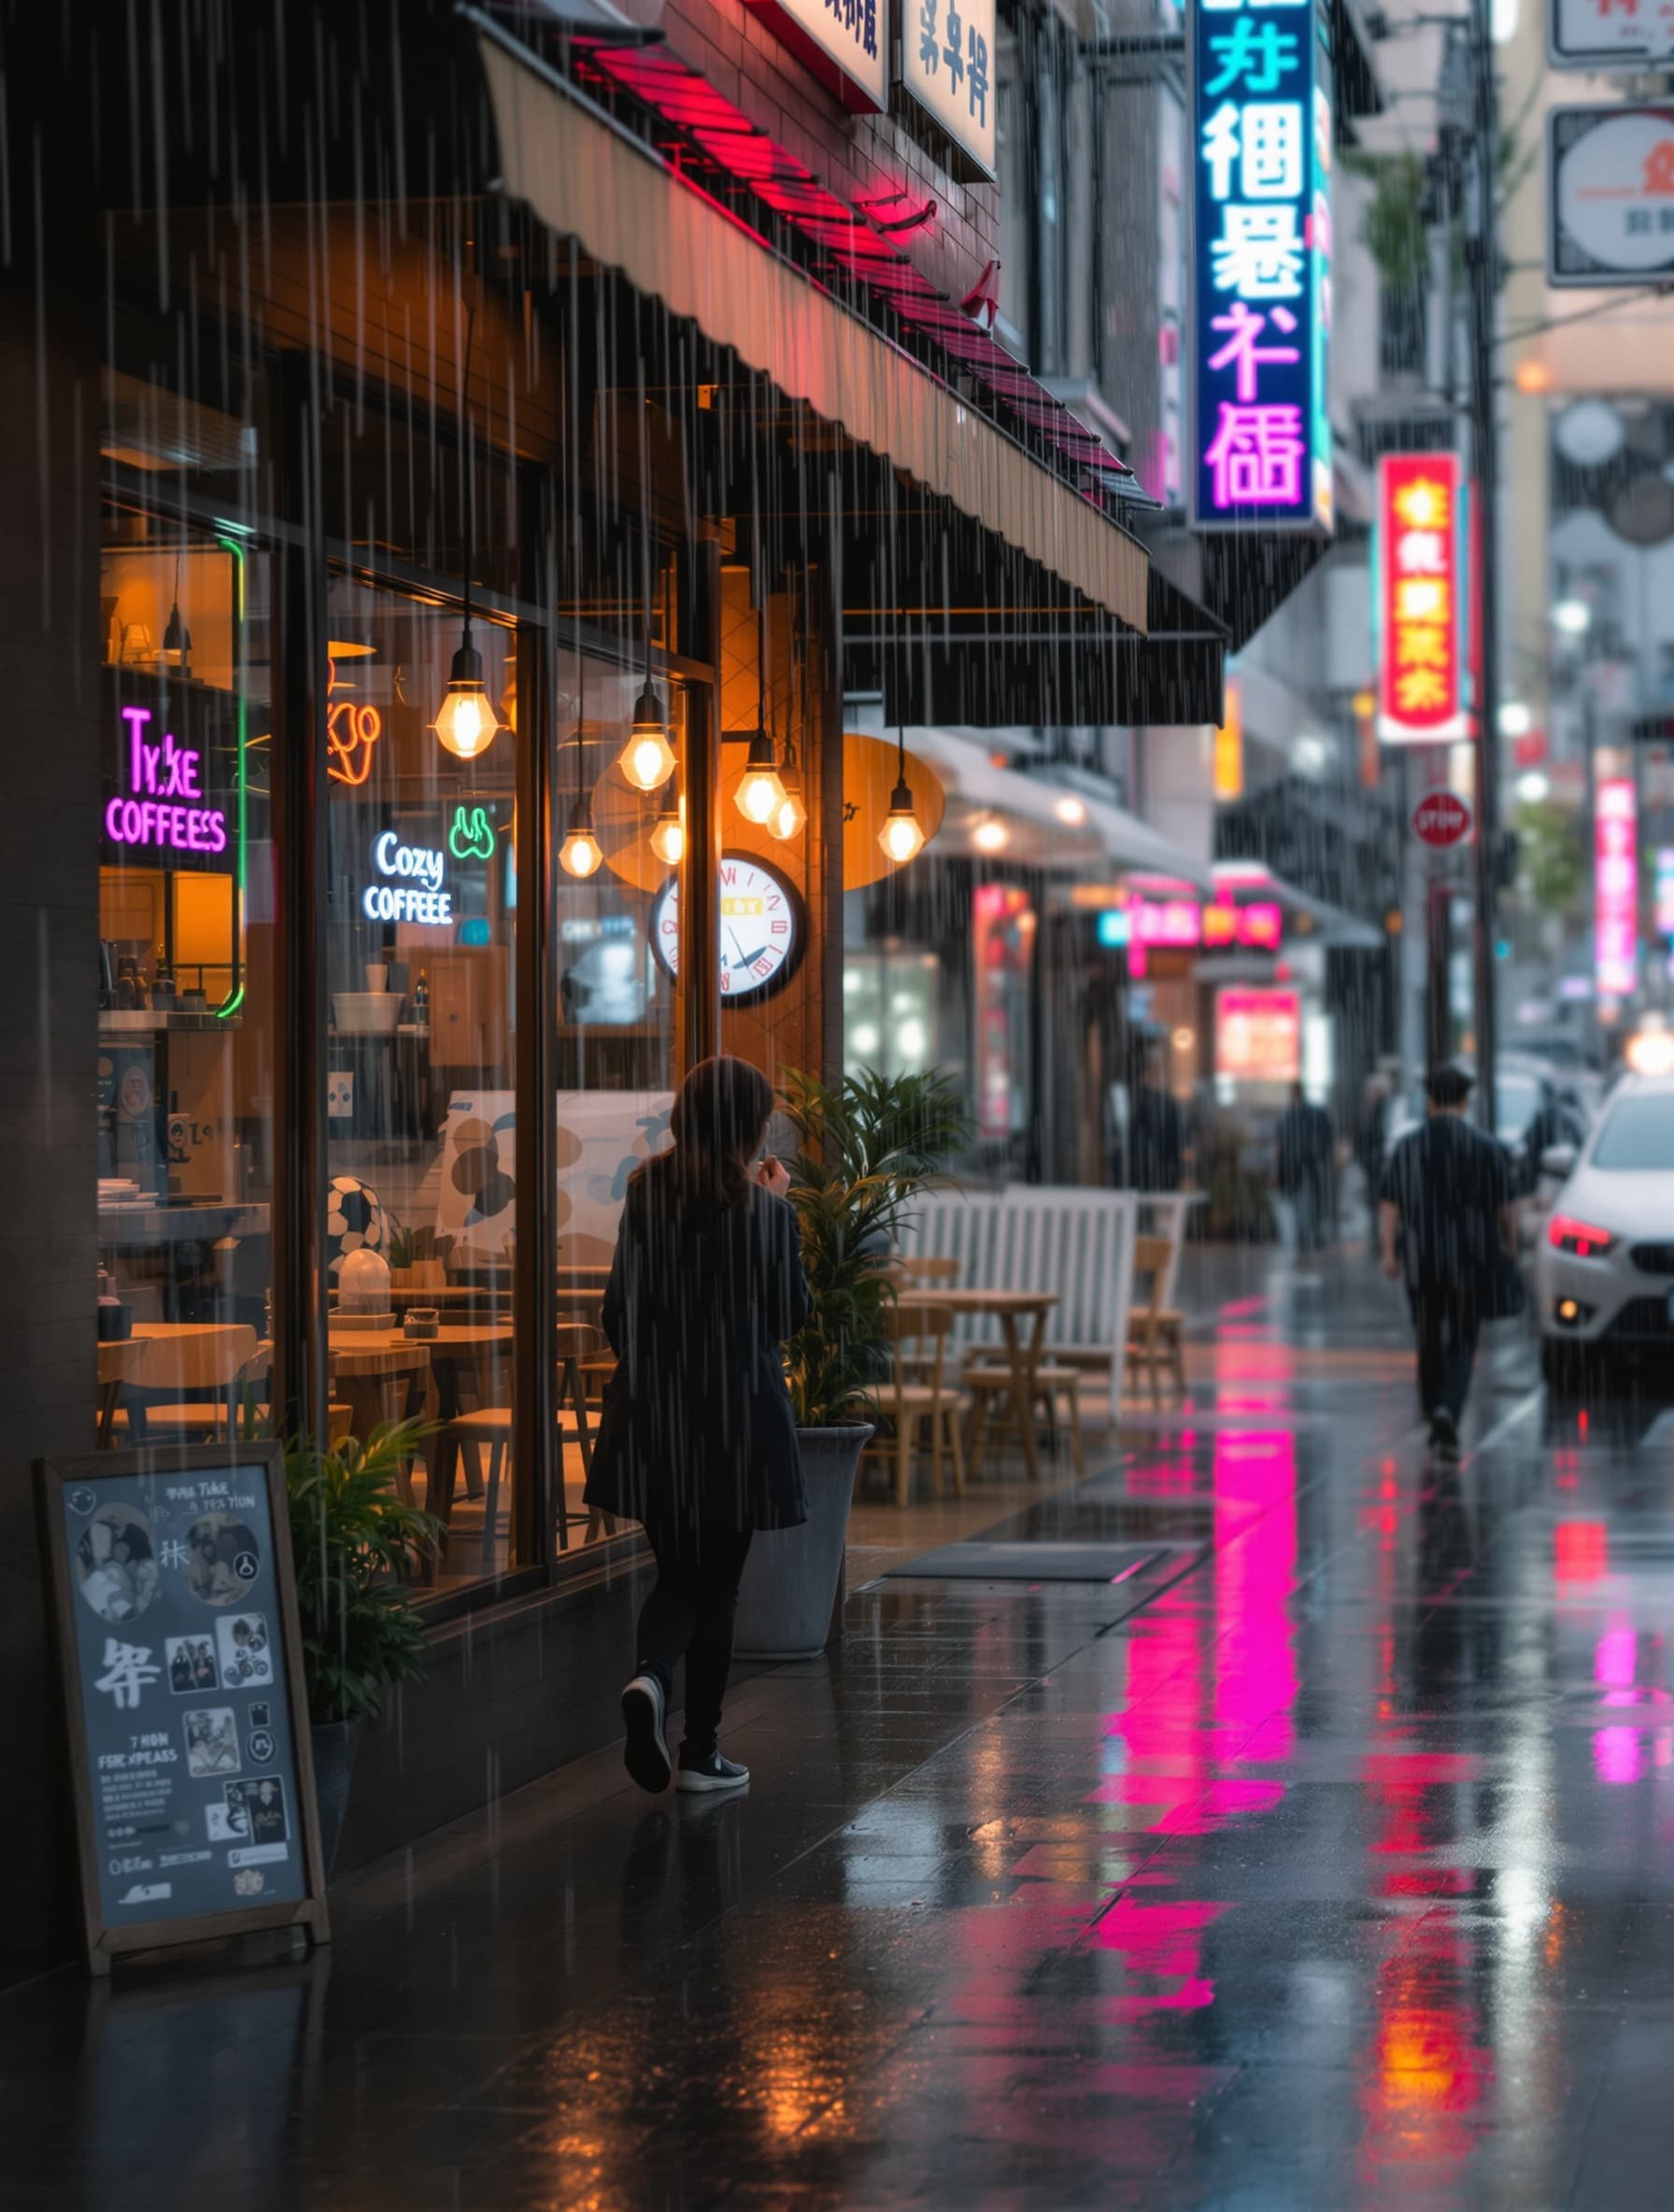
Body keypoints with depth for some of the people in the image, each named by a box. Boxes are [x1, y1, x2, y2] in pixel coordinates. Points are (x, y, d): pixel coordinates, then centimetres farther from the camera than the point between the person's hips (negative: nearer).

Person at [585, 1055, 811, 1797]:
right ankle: (700, 1752, 10)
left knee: (676, 1573, 15)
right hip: (737, 1415, -3)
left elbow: (620, 1307, 3)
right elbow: (792, 1313, -1)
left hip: (654, 1409, 3)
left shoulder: (647, 1193, 0)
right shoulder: (763, 1211, -11)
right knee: (717, 1582, 7)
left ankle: (649, 1676, -14)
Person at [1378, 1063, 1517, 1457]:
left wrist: (1389, 1253, -3)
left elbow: (1389, 1206, -3)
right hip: (1472, 1261, -2)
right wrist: (1510, 1244, 16)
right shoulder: (1488, 1147, -3)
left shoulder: (1406, 1147, 1)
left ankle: (1437, 1423, 22)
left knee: (1430, 1343, 16)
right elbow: (1506, 1206, 1)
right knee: (1462, 1345, 1)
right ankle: (1447, 1411, -23)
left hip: (1422, 1261, 2)